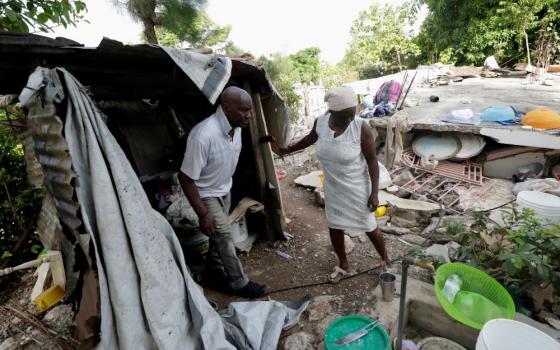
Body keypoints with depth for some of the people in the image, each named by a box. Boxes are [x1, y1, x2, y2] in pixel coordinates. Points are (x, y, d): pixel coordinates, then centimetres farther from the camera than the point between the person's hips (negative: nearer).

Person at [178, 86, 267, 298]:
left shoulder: (236, 127, -10)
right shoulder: (203, 136, -35)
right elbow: (186, 178, -27)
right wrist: (203, 214, -24)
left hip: (224, 190, 7)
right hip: (206, 194, -7)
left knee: (219, 236, 17)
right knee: (224, 236, -2)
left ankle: (216, 276, 37)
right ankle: (238, 283, 18)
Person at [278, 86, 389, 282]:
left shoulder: (361, 127, -23)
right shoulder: (320, 123, -12)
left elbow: (372, 160, -15)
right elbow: (310, 139, 10)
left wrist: (375, 192, -16)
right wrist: (288, 150, 22)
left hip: (357, 188, -4)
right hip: (333, 188, 4)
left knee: (369, 227, 10)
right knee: (334, 226, 15)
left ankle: (386, 262, 39)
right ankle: (343, 265, 38)